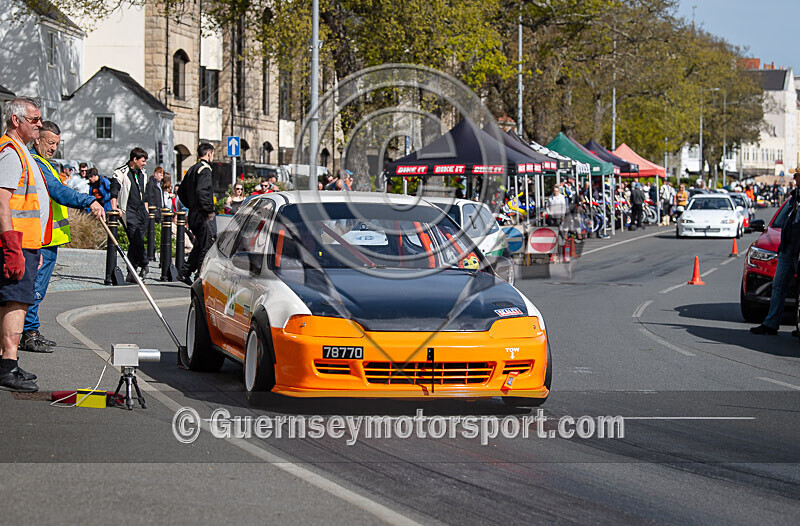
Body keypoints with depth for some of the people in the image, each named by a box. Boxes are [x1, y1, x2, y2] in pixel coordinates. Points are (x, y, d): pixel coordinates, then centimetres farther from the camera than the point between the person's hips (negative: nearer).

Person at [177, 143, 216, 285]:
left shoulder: (192, 170, 17)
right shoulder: (205, 169, -12)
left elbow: (182, 193, 22)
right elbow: (202, 191, -25)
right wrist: (209, 210, -20)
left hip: (193, 214, 10)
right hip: (204, 215, -9)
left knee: (199, 245, 17)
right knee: (208, 245, -6)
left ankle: (185, 272, 16)